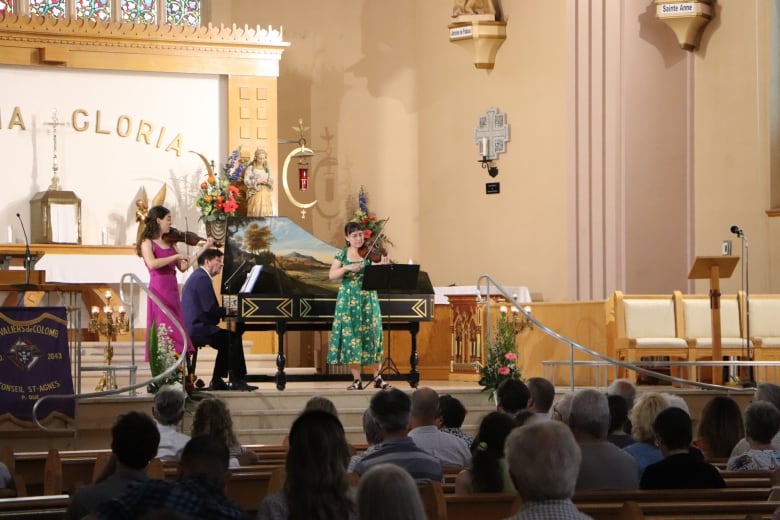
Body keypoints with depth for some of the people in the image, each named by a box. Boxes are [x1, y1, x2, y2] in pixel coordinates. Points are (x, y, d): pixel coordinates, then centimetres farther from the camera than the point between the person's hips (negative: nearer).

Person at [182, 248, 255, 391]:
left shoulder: (197, 277, 20)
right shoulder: (202, 278, -14)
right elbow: (210, 309, -22)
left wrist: (227, 310, 7)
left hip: (193, 328, 11)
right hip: (198, 329, -11)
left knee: (227, 342, 18)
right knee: (234, 338, -12)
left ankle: (217, 381, 14)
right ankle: (237, 380, -11)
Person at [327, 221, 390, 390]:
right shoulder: (342, 254, 5)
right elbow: (332, 275, -5)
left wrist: (383, 266, -26)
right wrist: (347, 268, -20)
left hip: (368, 300, -1)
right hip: (348, 300, 1)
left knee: (372, 336, -1)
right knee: (351, 337, -1)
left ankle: (378, 377, 7)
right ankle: (357, 379, 2)